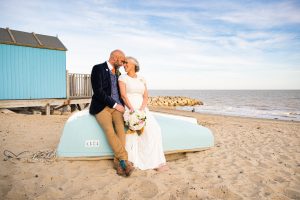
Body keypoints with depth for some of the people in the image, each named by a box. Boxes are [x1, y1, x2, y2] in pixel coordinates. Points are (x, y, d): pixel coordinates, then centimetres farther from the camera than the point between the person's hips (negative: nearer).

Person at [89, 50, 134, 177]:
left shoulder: (117, 72, 18)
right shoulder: (98, 69, -3)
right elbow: (98, 91, -13)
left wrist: (120, 105, 6)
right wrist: (114, 105, -13)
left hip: (116, 106, 5)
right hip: (102, 107, -5)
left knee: (121, 129, -22)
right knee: (110, 131, -26)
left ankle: (118, 162, -18)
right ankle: (124, 160, -21)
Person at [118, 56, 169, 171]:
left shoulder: (142, 79, 17)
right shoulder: (122, 78, 7)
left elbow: (145, 97, 7)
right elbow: (123, 95, -7)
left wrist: (141, 109, -13)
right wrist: (132, 110, -20)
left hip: (142, 109, 3)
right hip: (128, 108, -3)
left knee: (153, 129, -20)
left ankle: (156, 161, -17)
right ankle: (131, 162, -19)